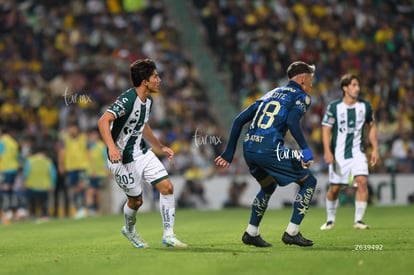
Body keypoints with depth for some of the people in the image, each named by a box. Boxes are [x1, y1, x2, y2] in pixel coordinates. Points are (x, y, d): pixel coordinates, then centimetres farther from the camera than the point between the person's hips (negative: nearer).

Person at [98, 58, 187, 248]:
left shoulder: (148, 101, 6)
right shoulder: (127, 100, -23)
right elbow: (103, 121, -34)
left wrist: (161, 147, 23)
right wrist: (111, 147, -47)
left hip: (143, 153, 8)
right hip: (123, 159, -8)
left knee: (167, 187, -4)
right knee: (136, 200, 4)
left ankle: (168, 235, 3)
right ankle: (129, 230, 37)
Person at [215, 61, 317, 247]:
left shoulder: (271, 94, 27)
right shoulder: (300, 96, 7)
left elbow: (239, 120, 22)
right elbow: (292, 122, -15)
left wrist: (229, 152, 25)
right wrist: (305, 149, -19)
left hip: (249, 149, 7)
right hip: (270, 149, -7)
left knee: (268, 186, 32)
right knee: (309, 182, 8)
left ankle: (251, 233, 27)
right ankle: (292, 233, 3)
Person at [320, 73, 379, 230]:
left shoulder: (365, 106, 2)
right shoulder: (334, 107, -6)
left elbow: (371, 127, 14)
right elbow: (326, 129, -5)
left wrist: (375, 149, 7)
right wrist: (327, 151, -16)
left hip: (358, 152, 1)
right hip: (339, 154, -1)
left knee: (362, 182, -18)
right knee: (334, 188, 3)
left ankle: (358, 220, -11)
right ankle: (330, 220, 24)